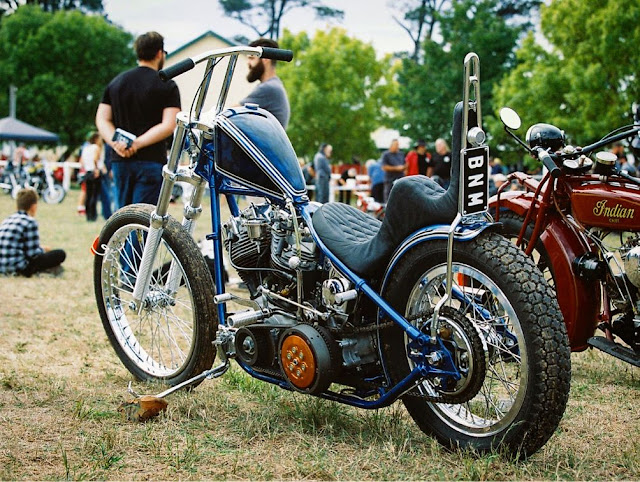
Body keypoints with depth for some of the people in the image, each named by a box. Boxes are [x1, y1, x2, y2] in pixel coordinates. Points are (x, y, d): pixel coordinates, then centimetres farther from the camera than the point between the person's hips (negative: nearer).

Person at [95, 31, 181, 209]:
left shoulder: (116, 82, 14)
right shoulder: (167, 86, -2)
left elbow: (102, 119, 5)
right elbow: (168, 126, -14)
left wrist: (115, 143, -9)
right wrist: (137, 144, -17)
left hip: (120, 161, 5)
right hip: (151, 161, -5)